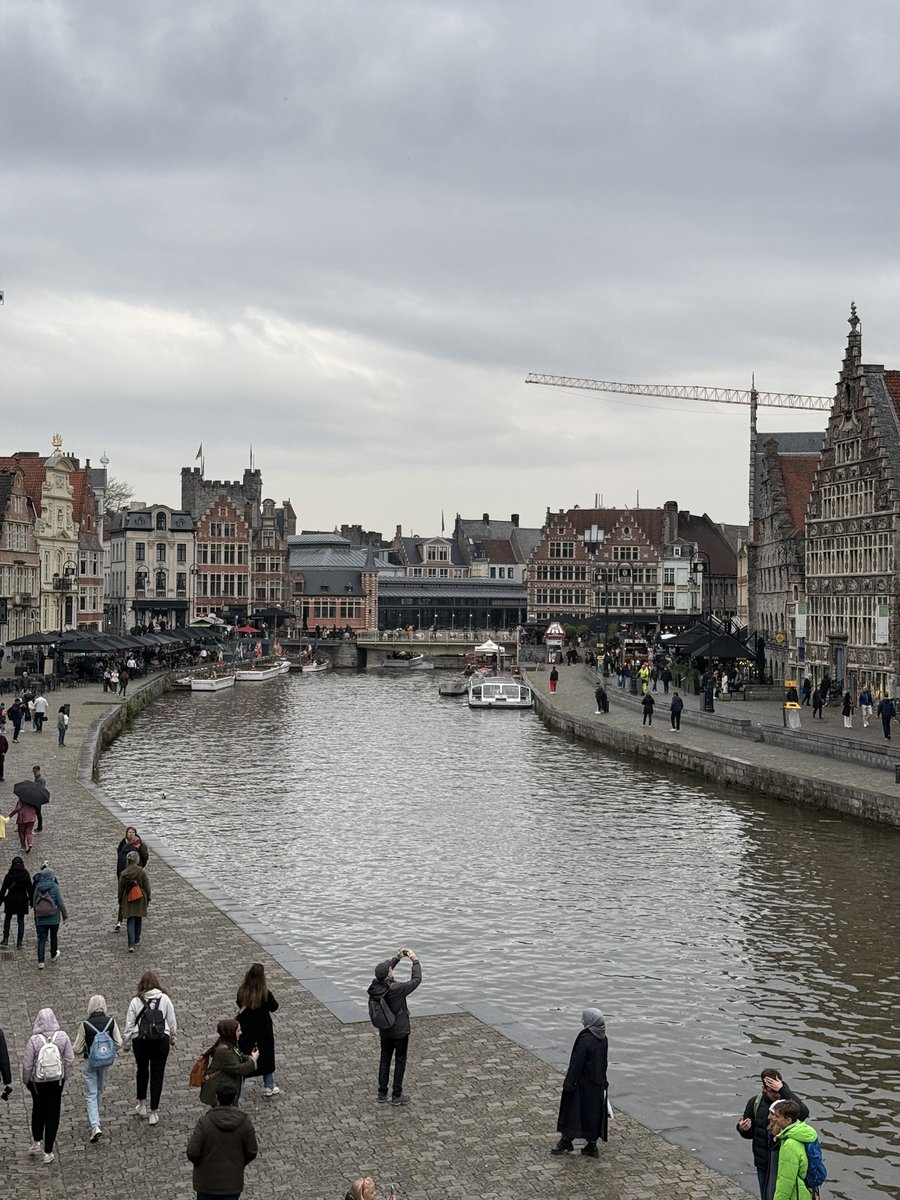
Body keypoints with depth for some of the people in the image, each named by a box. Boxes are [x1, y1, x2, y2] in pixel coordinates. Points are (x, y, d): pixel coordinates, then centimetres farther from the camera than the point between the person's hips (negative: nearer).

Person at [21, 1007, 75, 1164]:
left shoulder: (34, 1040, -21)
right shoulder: (62, 1036, -15)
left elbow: (27, 1064, -13)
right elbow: (70, 1060, -7)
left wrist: (26, 1081, 5)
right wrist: (65, 1075, 10)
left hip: (38, 1082, -1)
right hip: (57, 1080, 1)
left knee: (38, 1110, 25)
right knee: (53, 1114, 12)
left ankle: (37, 1142, 32)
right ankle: (48, 1152, 17)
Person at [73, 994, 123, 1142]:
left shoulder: (85, 1024, -17)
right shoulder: (111, 1022, -10)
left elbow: (77, 1049, -11)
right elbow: (118, 1044, -6)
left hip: (90, 1062, -3)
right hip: (105, 1061, 3)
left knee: (91, 1095, 1)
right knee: (99, 1092, 23)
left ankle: (95, 1126, -12)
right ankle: (95, 1118, 40)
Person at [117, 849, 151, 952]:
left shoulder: (123, 874, -9)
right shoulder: (142, 872, -12)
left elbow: (120, 889, -1)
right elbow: (147, 887, -6)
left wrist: (120, 902, 12)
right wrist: (147, 899, 9)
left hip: (128, 901, 0)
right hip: (140, 901, 0)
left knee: (130, 921, 2)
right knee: (138, 920, 19)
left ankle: (131, 945, -10)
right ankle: (136, 941, 33)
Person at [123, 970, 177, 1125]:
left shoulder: (136, 1001, -6)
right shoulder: (164, 999, -5)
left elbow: (129, 1024, -2)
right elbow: (172, 1021, 2)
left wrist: (126, 1042, 10)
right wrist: (173, 1038, 16)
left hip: (140, 1041, 1)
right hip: (161, 1041, 0)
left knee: (142, 1071, 22)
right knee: (157, 1074, 7)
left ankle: (142, 1106, 36)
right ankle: (154, 1113, 10)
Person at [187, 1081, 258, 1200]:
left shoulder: (204, 1121, -18)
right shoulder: (245, 1122, -11)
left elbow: (192, 1152, -18)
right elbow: (252, 1152, -4)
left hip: (206, 1181, -1)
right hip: (232, 1182, 1)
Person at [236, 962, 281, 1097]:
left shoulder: (242, 992, -14)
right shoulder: (265, 994, -24)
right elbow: (274, 1007, -7)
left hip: (246, 1030, 3)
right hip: (263, 1029, -3)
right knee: (266, 1056, 15)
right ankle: (269, 1087, 24)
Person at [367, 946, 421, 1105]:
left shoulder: (375, 986, -13)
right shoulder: (396, 989, -30)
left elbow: (384, 971, 9)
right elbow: (416, 980, -19)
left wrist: (396, 958, 6)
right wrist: (415, 961, -9)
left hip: (384, 1031, 6)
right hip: (400, 1031, -6)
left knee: (385, 1059, 18)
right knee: (400, 1061, 10)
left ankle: (382, 1094, 24)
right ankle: (396, 1095, 17)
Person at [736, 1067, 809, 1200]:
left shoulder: (787, 1100, -15)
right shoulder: (755, 1102, -7)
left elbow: (803, 1112, -39)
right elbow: (749, 1134, 3)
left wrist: (783, 1089, -40)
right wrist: (743, 1129, -21)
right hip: (763, 1164, 3)